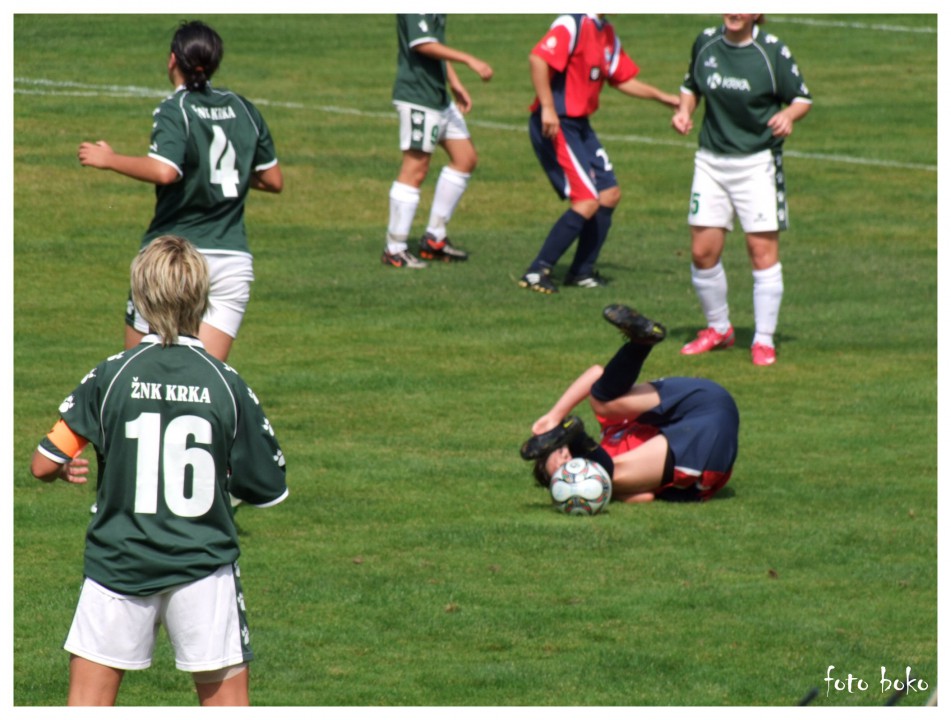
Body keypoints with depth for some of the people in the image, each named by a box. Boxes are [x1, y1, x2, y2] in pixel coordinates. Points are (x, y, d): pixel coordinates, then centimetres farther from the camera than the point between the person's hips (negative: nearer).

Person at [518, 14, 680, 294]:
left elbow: (623, 79, 23)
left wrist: (663, 98, 20)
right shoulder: (572, 25, -17)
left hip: (580, 125, 10)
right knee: (587, 201, -15)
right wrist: (547, 108, -30)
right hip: (556, 125, -10)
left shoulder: (607, 34, 13)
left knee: (609, 194, 12)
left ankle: (582, 272, 22)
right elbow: (538, 59, -29)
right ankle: (537, 272, -9)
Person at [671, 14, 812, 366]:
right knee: (702, 251, 2)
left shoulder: (772, 50, -8)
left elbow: (802, 98, -2)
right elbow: (691, 85, 19)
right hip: (711, 161, 4)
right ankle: (718, 329, 23)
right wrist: (684, 110, 0)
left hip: (757, 162, -4)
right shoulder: (705, 42, 3)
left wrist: (788, 115, -22)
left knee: (763, 249, -6)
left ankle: (764, 340, 6)